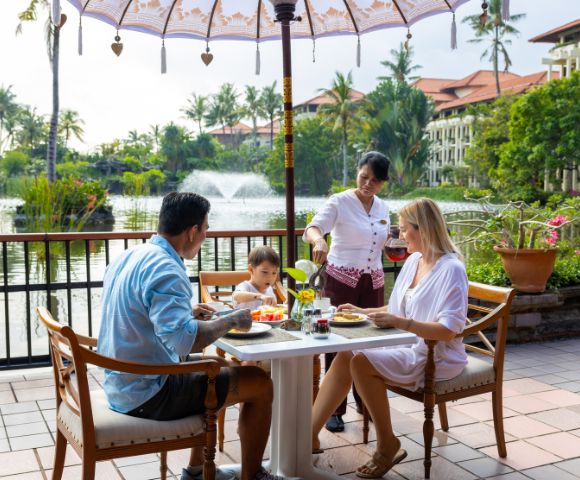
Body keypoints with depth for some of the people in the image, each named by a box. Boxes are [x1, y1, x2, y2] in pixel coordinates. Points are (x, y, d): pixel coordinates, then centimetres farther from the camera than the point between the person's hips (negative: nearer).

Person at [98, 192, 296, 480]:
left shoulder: (128, 257, 6)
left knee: (212, 367, 30)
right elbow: (184, 340, -36)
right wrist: (230, 321, -19)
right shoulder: (165, 269, -23)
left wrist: (187, 313, 16)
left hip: (120, 386, 10)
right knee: (260, 384, -2)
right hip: (149, 396, -10)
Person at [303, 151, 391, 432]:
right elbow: (312, 229, -23)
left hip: (372, 281, 5)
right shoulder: (340, 202, -9)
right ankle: (335, 409, 12)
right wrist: (319, 240, -46)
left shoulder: (383, 208, 9)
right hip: (341, 279, -5)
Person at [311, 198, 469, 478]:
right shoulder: (413, 261, 9)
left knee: (362, 362, -25)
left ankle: (387, 445, -8)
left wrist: (399, 322, -30)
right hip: (407, 347, 8)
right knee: (345, 357, -9)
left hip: (434, 357, -8)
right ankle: (310, 434, -5)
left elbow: (448, 330, -23)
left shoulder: (451, 269, -17)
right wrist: (362, 312, 13)